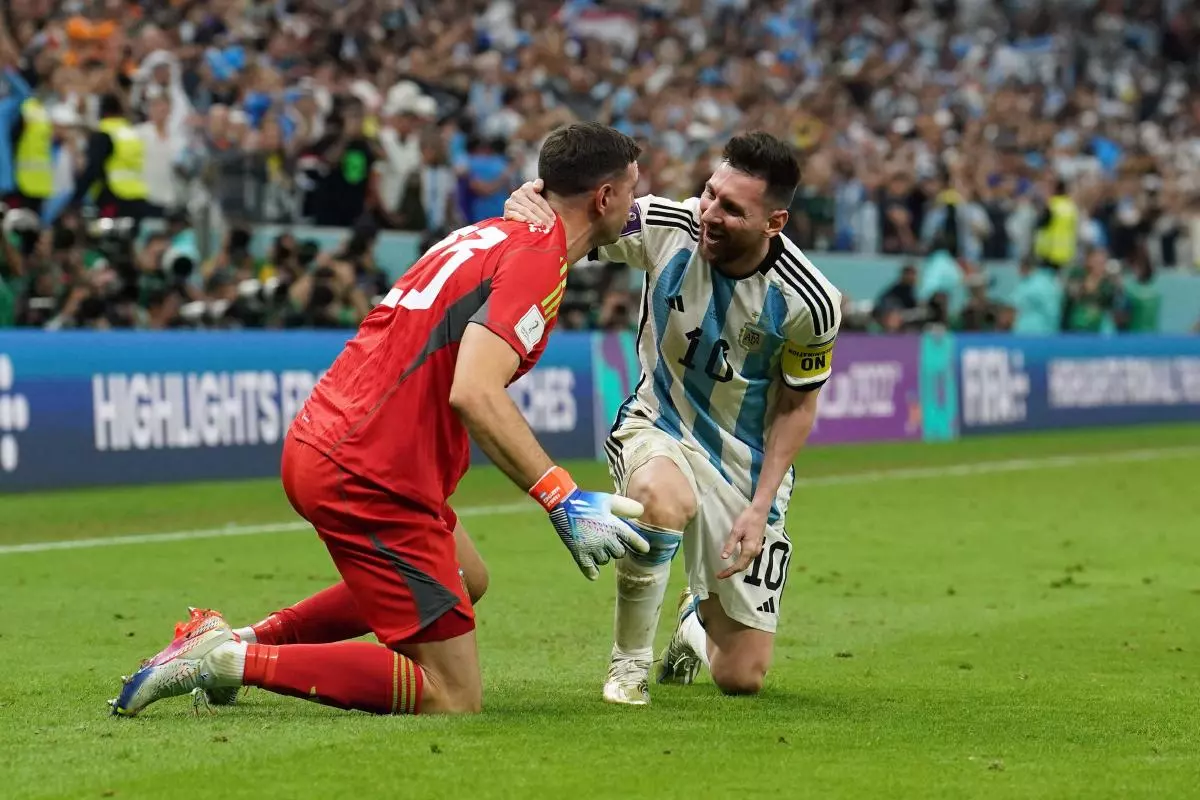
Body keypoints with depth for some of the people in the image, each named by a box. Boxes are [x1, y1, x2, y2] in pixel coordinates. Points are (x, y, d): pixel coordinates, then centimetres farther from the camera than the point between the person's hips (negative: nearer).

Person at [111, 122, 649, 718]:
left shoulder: (489, 234, 14)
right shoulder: (539, 261, -14)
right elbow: (473, 394, -26)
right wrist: (562, 500, -27)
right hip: (367, 476, -10)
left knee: (467, 579, 32)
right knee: (452, 698, -6)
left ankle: (250, 637, 24)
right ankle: (231, 660, -11)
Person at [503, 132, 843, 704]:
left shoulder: (808, 303, -20)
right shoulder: (667, 227, -20)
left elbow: (797, 405, -5)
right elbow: (569, 221, -11)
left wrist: (760, 507, -12)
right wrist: (529, 201, -35)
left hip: (746, 462, 1)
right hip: (658, 425, -1)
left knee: (741, 678, 3)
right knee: (665, 501, -42)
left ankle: (698, 620, 44)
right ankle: (629, 661, -15)